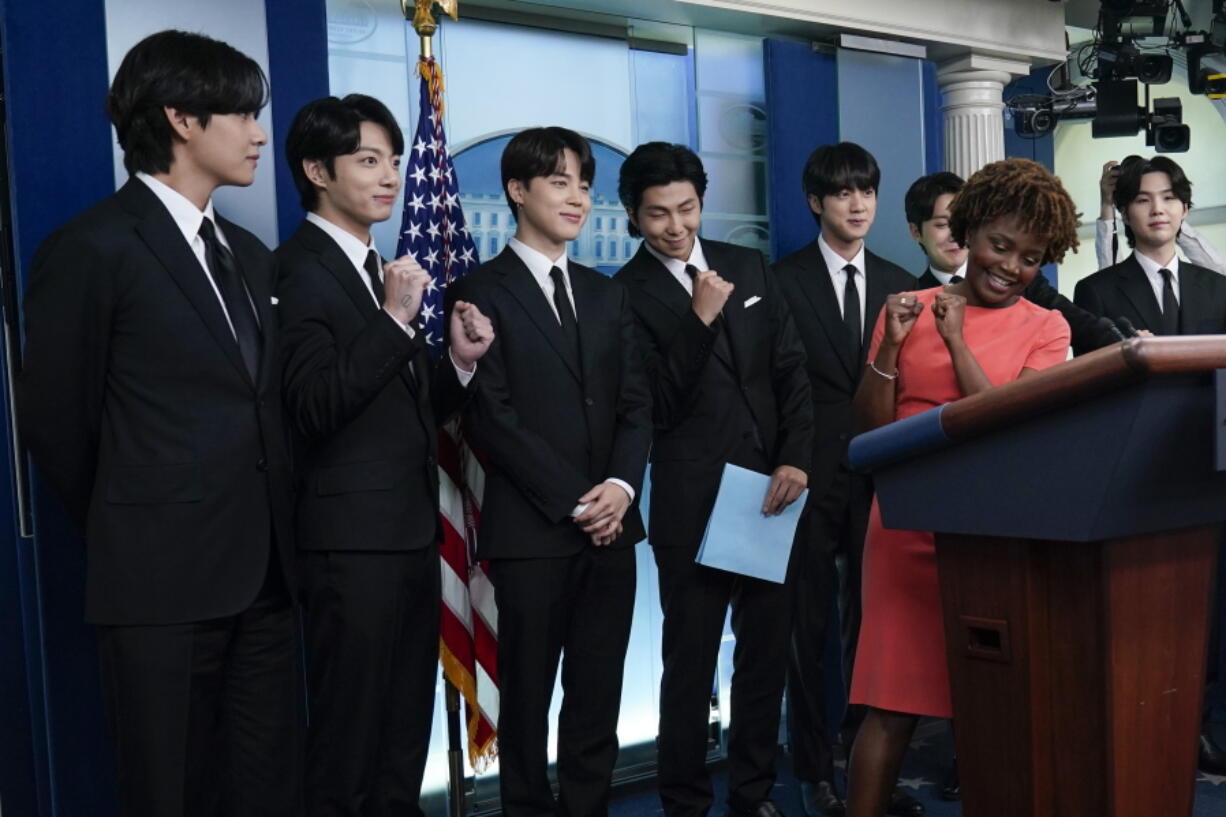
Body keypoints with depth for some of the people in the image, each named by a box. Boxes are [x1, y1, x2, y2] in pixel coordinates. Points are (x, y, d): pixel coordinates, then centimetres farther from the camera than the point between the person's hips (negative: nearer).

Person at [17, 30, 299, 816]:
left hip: (266, 573, 6)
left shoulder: (251, 255, 15)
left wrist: (271, 533, 9)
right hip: (162, 578, -6)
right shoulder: (93, 248, -7)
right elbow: (56, 420, -3)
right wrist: (126, 535, 6)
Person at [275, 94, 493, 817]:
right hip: (353, 539, -8)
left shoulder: (380, 272, 15)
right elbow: (314, 409, -21)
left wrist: (460, 361, 0)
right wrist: (395, 318, -23)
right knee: (347, 742, 1)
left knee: (406, 733, 15)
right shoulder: (301, 269, -10)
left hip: (413, 532, 8)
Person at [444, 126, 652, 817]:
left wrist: (622, 485, -8)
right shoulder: (481, 292, -1)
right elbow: (492, 415, -9)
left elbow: (636, 402, 9)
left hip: (610, 526, 5)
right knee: (528, 697, 6)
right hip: (531, 529, -5)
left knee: (598, 697, 8)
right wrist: (573, 501, -12)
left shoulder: (607, 295, 16)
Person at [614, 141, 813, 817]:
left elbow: (792, 369, 9)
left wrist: (795, 459, -3)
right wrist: (699, 319, -19)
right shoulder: (625, 294, -5)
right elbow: (657, 407, -11)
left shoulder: (748, 267, 9)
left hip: (771, 493, 5)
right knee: (690, 663, 3)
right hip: (692, 505, -4)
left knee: (767, 653, 11)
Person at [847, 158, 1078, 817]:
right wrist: (890, 345, -9)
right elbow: (870, 429, 5)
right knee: (892, 703, -3)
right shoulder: (908, 310, 8)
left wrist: (957, 338, -8)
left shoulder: (1045, 328, 7)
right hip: (909, 526, 0)